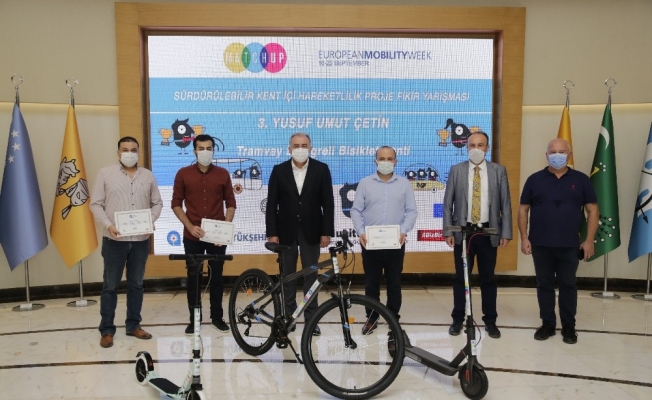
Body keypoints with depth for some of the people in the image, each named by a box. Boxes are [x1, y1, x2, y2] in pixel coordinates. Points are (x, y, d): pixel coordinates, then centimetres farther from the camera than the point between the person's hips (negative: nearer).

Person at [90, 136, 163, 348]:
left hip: (141, 240, 3)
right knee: (110, 285, 4)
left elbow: (157, 203, 10)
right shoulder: (105, 173, 0)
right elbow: (96, 204, -2)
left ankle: (133, 325, 24)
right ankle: (107, 330, 15)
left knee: (136, 284, 12)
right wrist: (108, 225, -14)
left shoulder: (148, 175, 7)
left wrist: (150, 221, -7)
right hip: (114, 240, -3)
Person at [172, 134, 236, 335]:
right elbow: (176, 204, 2)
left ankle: (217, 317, 23)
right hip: (192, 236, 0)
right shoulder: (183, 174, -1)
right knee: (193, 277, 8)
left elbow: (230, 204, 5)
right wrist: (190, 226, -10)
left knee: (216, 276, 10)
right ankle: (194, 319, 21)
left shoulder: (222, 174, 1)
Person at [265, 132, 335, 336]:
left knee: (311, 275, 6)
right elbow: (272, 204, -1)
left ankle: (311, 318, 15)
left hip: (310, 231, -1)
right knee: (288, 275, 10)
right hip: (286, 231, 1)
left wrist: (327, 232, -7)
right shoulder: (279, 170, 0)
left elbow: (328, 203, -3)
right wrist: (272, 233, -6)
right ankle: (288, 315, 22)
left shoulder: (321, 169, -2)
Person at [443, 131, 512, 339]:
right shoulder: (456, 170, 2)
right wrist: (448, 231, -5)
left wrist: (506, 233, -5)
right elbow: (448, 203, 1)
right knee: (460, 277, 7)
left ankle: (490, 320, 21)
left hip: (489, 232, 0)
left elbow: (505, 204, 1)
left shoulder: (498, 170, 3)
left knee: (488, 278, 9)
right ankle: (458, 319, 19)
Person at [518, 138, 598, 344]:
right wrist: (524, 238, -3)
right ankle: (548, 324, 21)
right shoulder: (535, 179, 2)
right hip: (540, 244, 1)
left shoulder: (581, 180, 2)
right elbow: (523, 209, 4)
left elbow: (592, 210, 3)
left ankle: (569, 326, 22)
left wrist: (589, 240, -4)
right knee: (544, 284, 9)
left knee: (568, 285, 9)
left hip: (569, 245, 0)